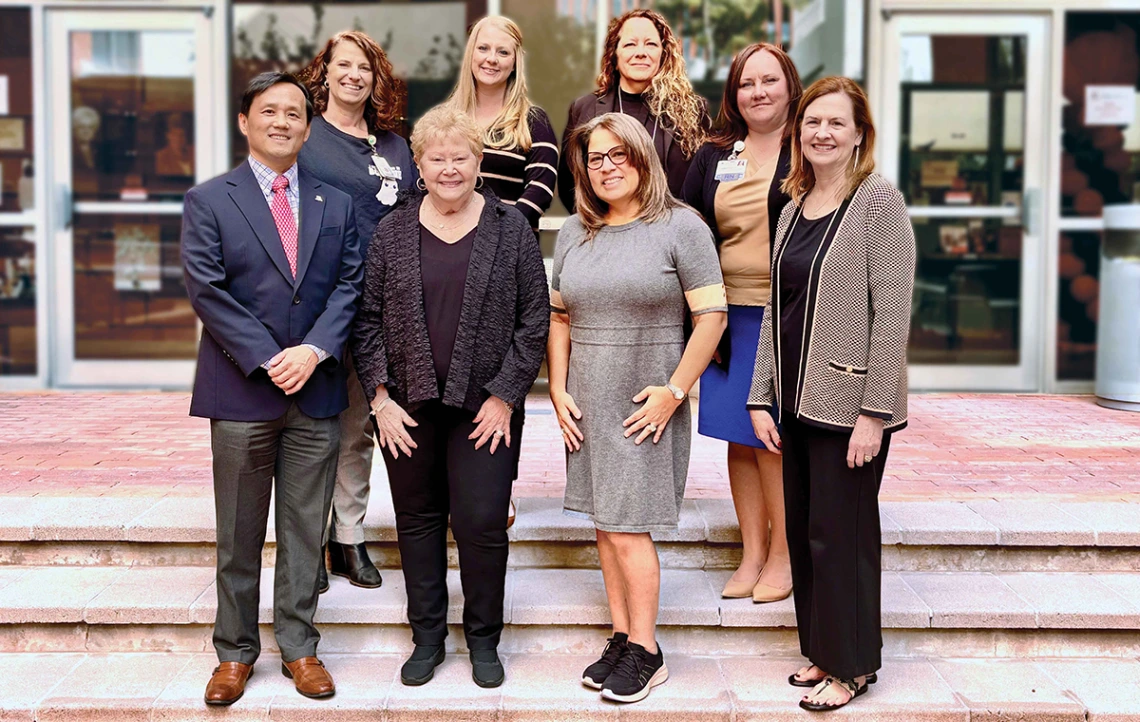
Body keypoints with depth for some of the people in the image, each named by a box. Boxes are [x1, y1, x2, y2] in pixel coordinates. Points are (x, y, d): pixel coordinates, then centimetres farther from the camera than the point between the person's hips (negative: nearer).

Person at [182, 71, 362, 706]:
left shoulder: (336, 205, 10)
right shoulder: (208, 201, 2)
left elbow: (348, 286, 3)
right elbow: (208, 291, -7)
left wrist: (315, 350, -12)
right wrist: (268, 359, -14)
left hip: (318, 390, 2)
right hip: (241, 391, -2)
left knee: (306, 529, 9)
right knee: (240, 534, 8)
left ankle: (299, 647, 21)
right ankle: (236, 652, 22)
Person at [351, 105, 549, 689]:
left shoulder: (510, 230, 1)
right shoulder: (392, 230, 5)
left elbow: (534, 318, 0)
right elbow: (368, 318, 5)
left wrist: (504, 396, -6)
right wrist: (380, 397, -3)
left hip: (484, 408, -2)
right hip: (407, 405, 2)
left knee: (482, 523, -2)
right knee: (417, 521, 10)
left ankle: (483, 639, 18)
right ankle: (427, 637, 26)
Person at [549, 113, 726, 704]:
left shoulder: (680, 226, -5)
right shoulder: (574, 233, 11)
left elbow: (712, 315, -10)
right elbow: (558, 317, 15)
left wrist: (673, 392, -14)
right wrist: (558, 391, 5)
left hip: (646, 406, -5)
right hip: (586, 405, 6)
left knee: (628, 528, -5)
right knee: (604, 523, 11)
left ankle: (645, 651, 10)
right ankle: (621, 638, 23)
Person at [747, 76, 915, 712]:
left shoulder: (879, 202, -8)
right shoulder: (795, 208, 13)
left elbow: (892, 312, -14)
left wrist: (875, 411, -18)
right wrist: (762, 397, 9)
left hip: (849, 402, -7)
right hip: (796, 400, 7)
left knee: (840, 533, 1)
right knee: (804, 530, 13)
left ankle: (852, 665, 17)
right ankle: (821, 652, 28)